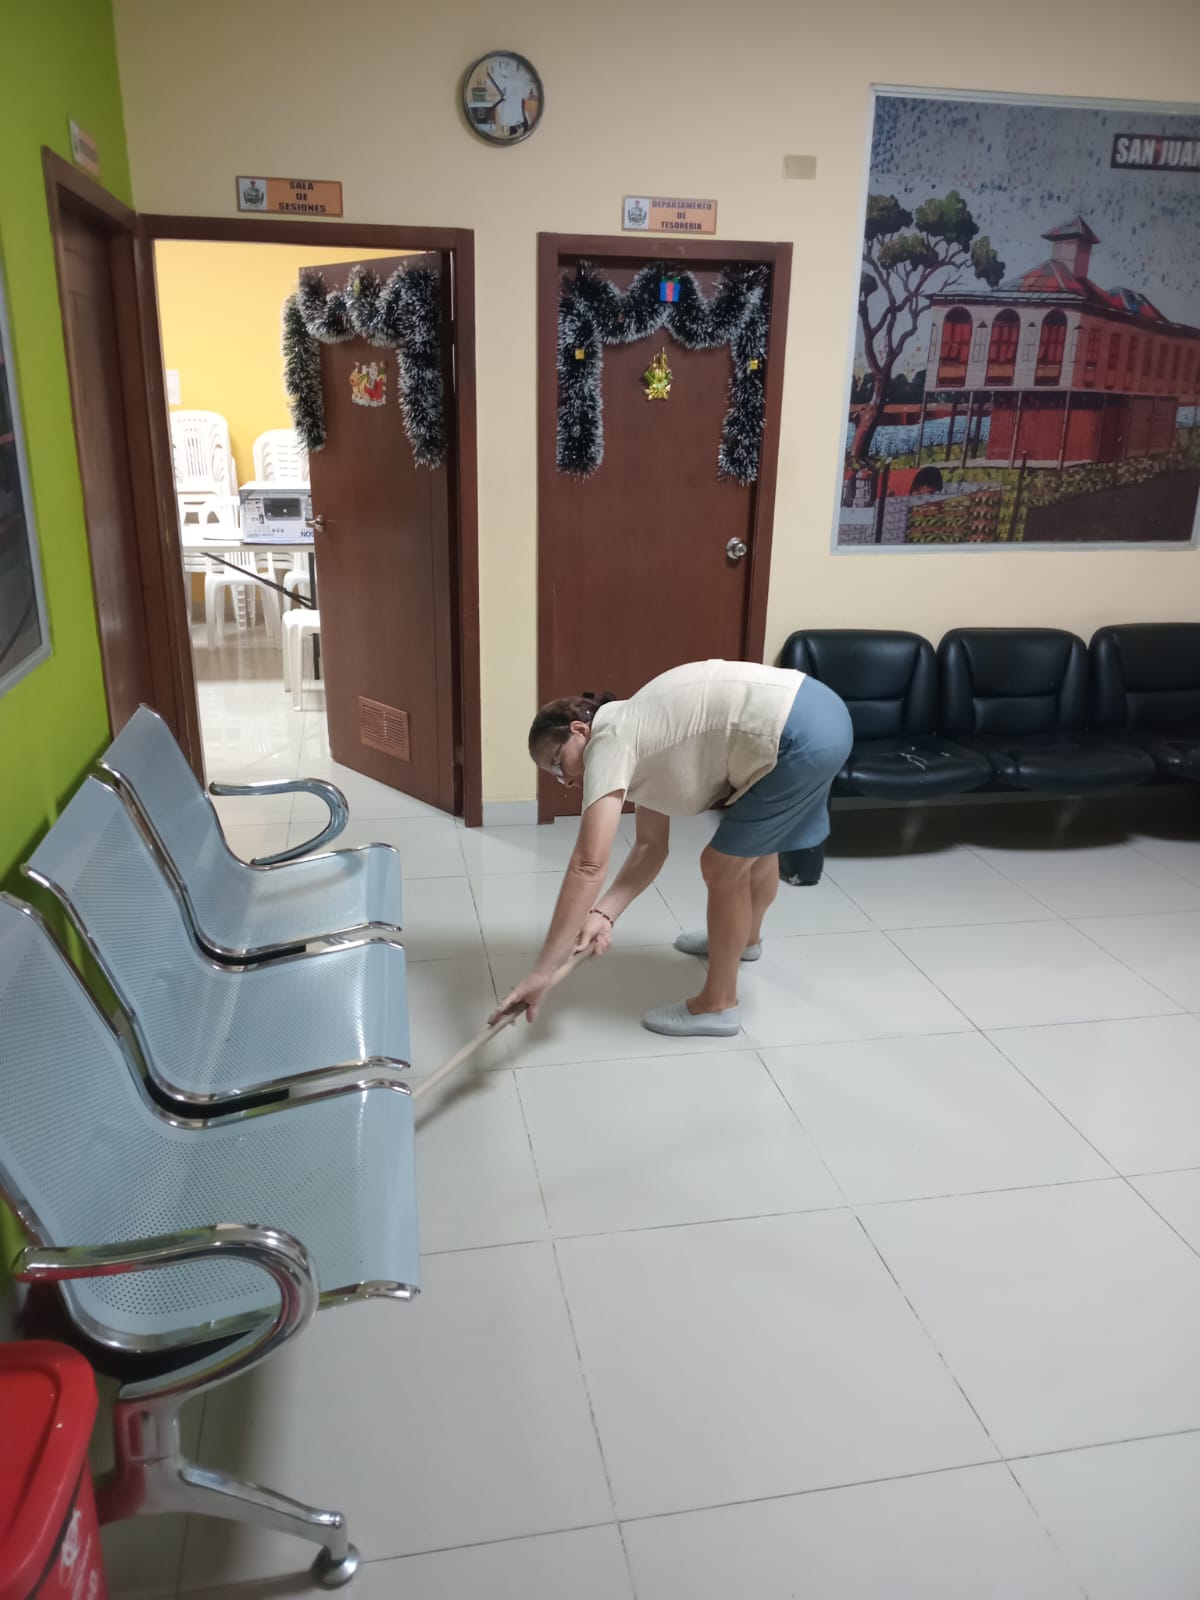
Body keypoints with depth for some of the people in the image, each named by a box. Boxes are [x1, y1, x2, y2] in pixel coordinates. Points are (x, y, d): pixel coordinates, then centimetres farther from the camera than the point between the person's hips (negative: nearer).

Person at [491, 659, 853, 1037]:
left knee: (723, 867, 3)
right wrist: (604, 913, 1)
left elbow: (589, 866, -18)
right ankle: (745, 939, 57)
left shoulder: (609, 743, -9)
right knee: (758, 847, 30)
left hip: (802, 736, -10)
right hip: (818, 713, 10)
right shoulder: (637, 741, 17)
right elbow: (650, 847, 15)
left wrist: (542, 972, -18)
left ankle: (718, 1005, 19)